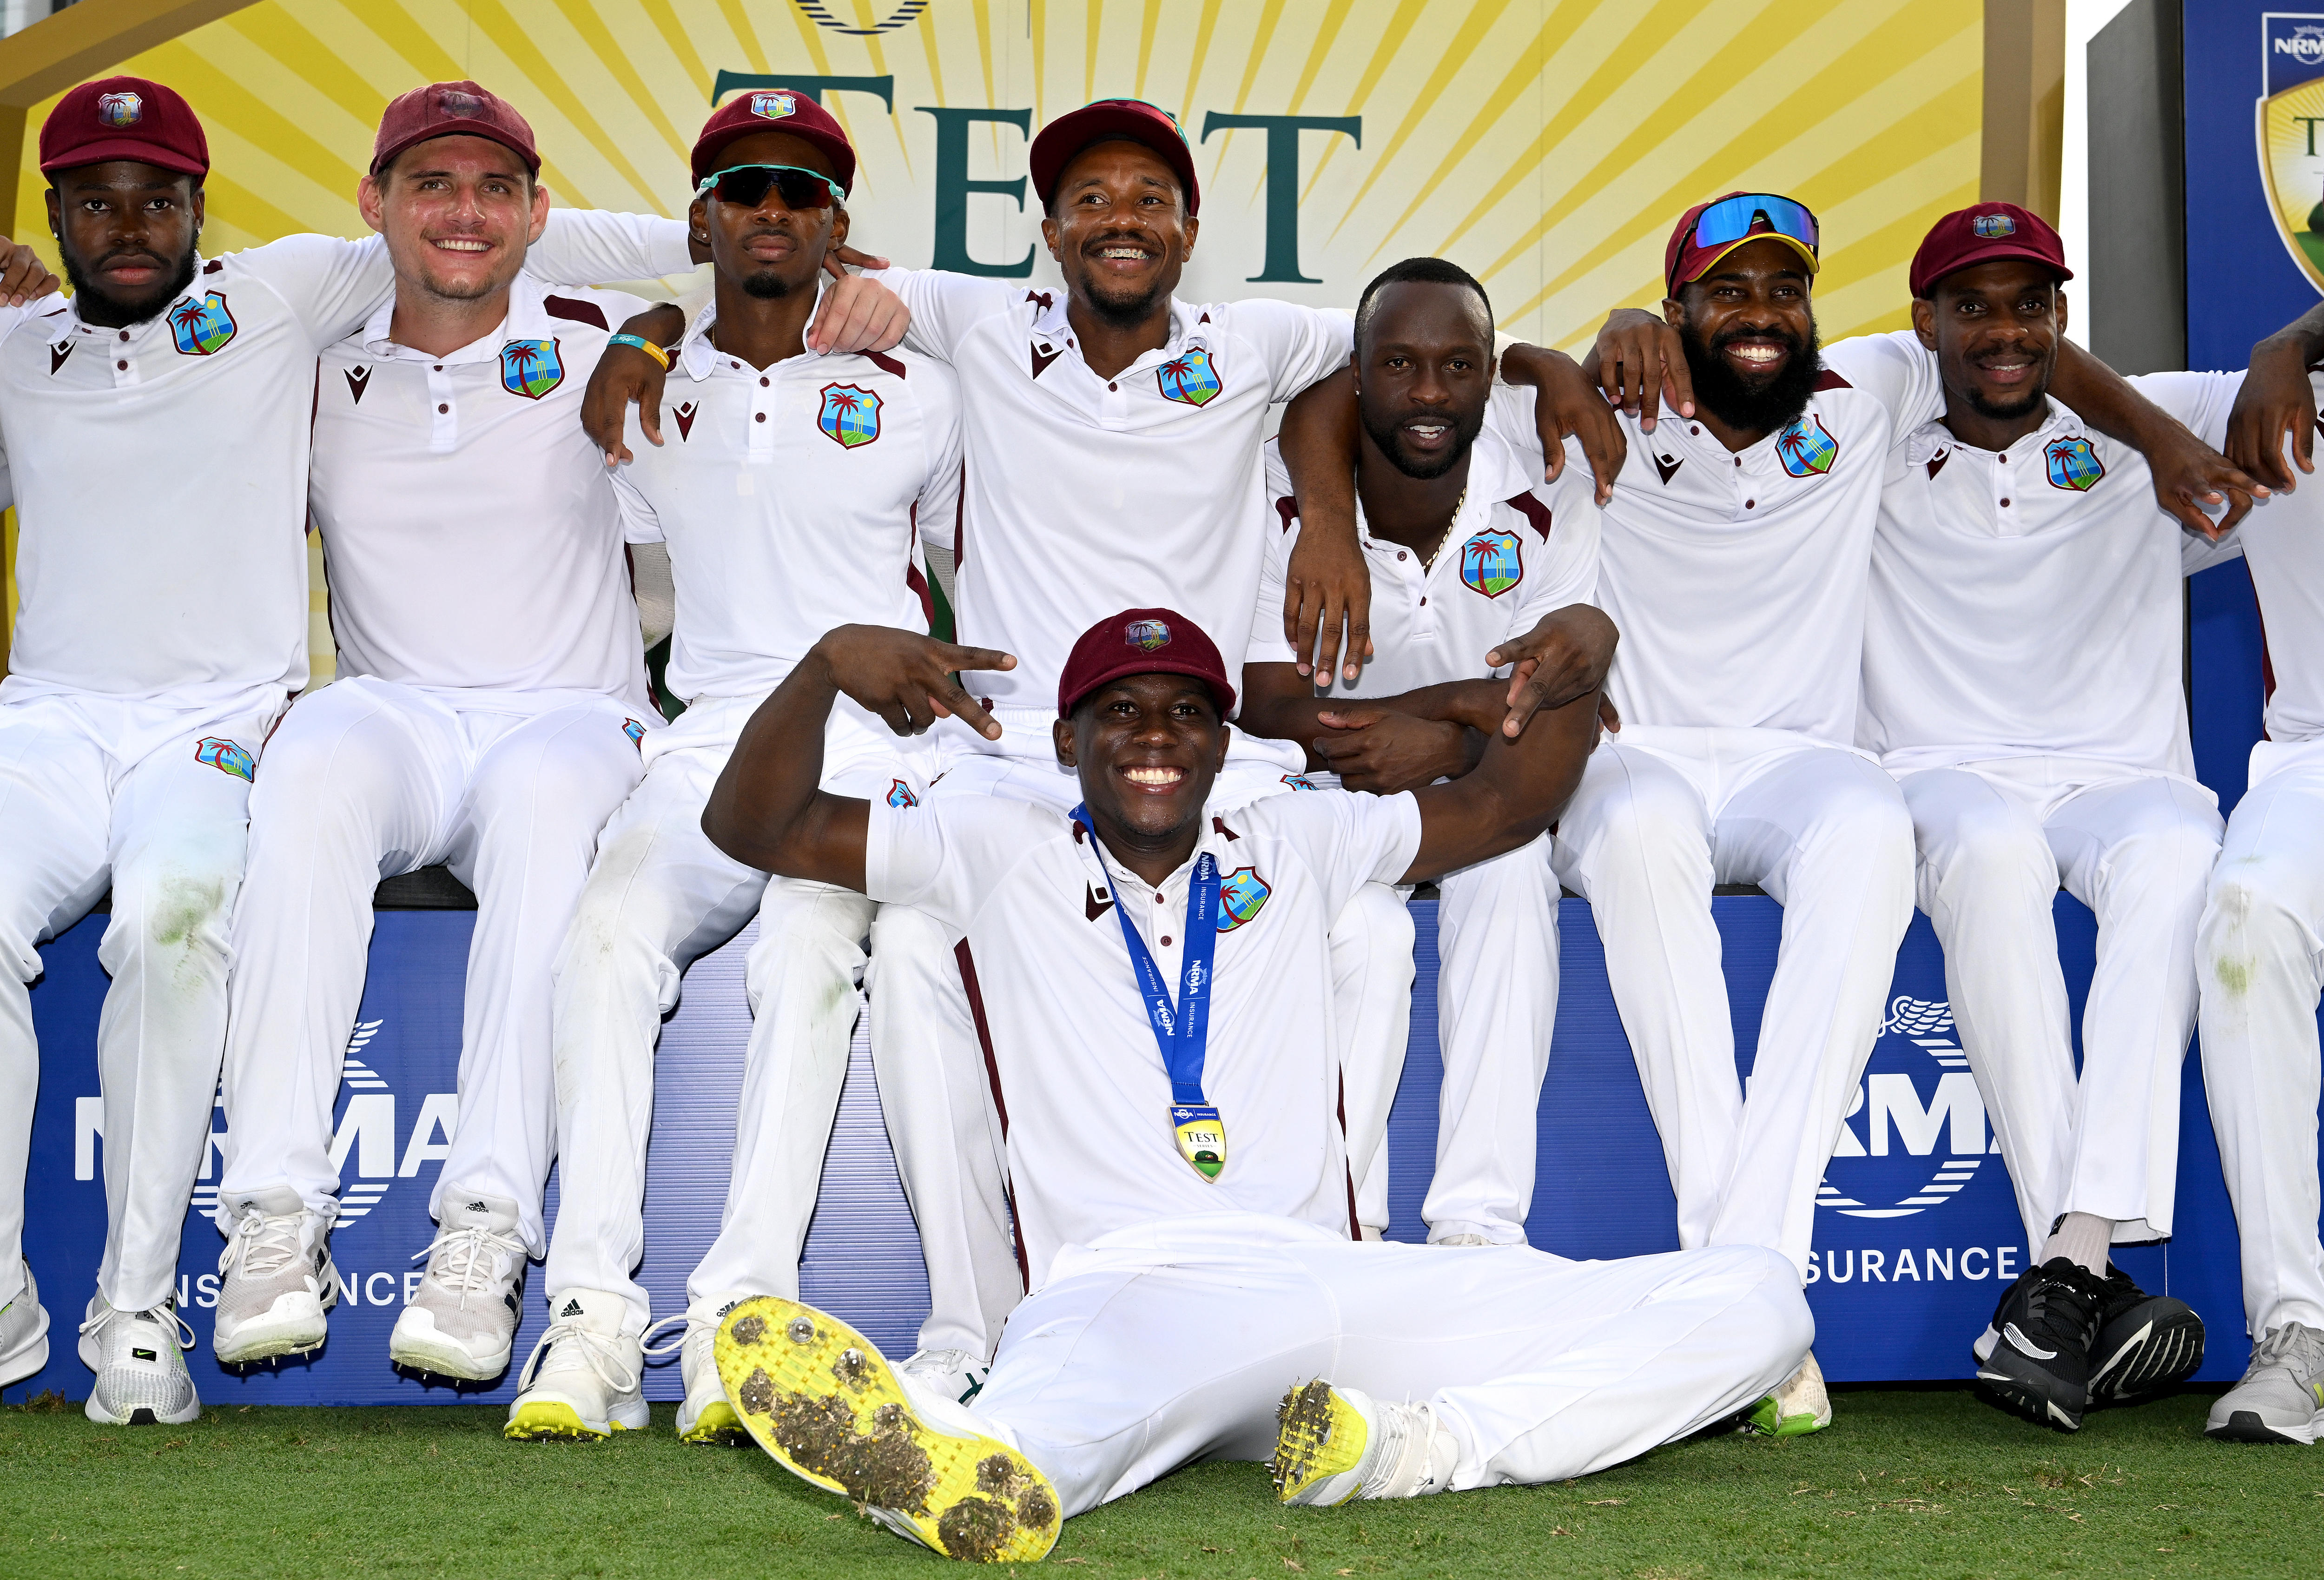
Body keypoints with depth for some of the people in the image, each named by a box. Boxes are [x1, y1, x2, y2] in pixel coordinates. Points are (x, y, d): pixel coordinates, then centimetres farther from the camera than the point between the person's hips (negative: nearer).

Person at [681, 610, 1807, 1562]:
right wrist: (830, 663, -2)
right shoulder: (1006, 858, 18)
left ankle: (1419, 1443, -42)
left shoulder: (1295, 845, 26)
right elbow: (753, 826, 15)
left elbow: (1508, 802, 29)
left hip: (1328, 1278, 4)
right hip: (1118, 1290, -4)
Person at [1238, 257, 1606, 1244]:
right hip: (1337, 793, 0)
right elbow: (1267, 712, -17)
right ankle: (1343, 1216, -31)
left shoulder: (1550, 502, -12)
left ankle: (1479, 1221, -34)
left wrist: (1443, 746, -33)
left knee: (1513, 862, -32)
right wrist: (1465, 700, -26)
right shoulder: (1287, 501, -12)